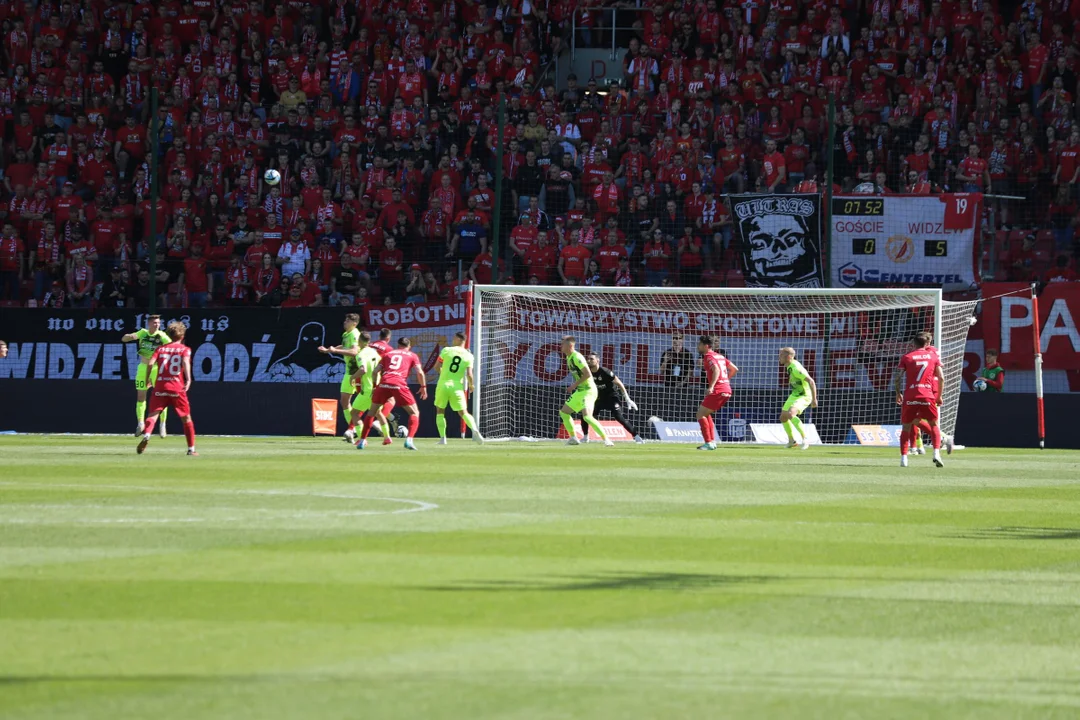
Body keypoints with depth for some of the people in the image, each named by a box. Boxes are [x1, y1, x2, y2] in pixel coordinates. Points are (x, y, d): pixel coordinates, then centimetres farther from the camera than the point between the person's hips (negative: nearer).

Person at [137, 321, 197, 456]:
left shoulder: (161, 348, 14)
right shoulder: (185, 349, 7)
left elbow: (151, 362, -2)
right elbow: (186, 361, -14)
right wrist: (188, 379, -24)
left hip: (160, 386, 1)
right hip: (177, 388, -1)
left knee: (153, 414, -8)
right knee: (186, 418, 13)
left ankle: (146, 436, -37)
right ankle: (191, 449, 15)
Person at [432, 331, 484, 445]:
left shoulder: (446, 350, -1)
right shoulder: (468, 356, 0)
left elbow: (437, 366, 4)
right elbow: (469, 374, -6)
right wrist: (471, 385, 14)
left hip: (443, 385, -1)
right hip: (457, 387, 1)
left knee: (440, 411, 16)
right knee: (463, 412, 10)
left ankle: (442, 438, 8)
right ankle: (474, 430, -16)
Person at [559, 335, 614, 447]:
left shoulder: (577, 357, -18)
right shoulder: (569, 358, 12)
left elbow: (588, 374, -23)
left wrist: (575, 384, -16)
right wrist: (575, 385, 12)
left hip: (588, 390, -11)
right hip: (579, 391, 11)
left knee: (587, 416, -25)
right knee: (563, 412, 15)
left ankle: (606, 439, -23)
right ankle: (573, 438, 23)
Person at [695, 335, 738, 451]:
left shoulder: (708, 356, -7)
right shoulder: (720, 356, 19)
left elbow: (716, 370, -25)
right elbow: (734, 369, 22)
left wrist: (711, 387, -34)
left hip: (717, 390, -9)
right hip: (727, 390, 9)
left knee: (700, 414, -5)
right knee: (706, 413, 21)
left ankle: (709, 443, -12)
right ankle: (712, 441, 15)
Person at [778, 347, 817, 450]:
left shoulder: (796, 368, -28)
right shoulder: (790, 366, 1)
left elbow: (811, 381, -30)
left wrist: (814, 399, -30)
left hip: (804, 397, -10)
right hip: (794, 395, 10)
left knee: (790, 414, -32)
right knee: (783, 417, 11)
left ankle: (805, 439, -23)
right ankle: (791, 441, 30)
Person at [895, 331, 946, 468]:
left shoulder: (906, 357, 7)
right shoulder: (933, 356, 9)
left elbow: (897, 378, 1)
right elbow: (941, 377, 5)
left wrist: (898, 394, 14)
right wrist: (939, 396, 12)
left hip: (909, 396, 0)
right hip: (928, 395, 0)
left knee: (906, 427, 11)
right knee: (934, 425, 12)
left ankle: (903, 457, 1)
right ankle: (936, 453, -8)